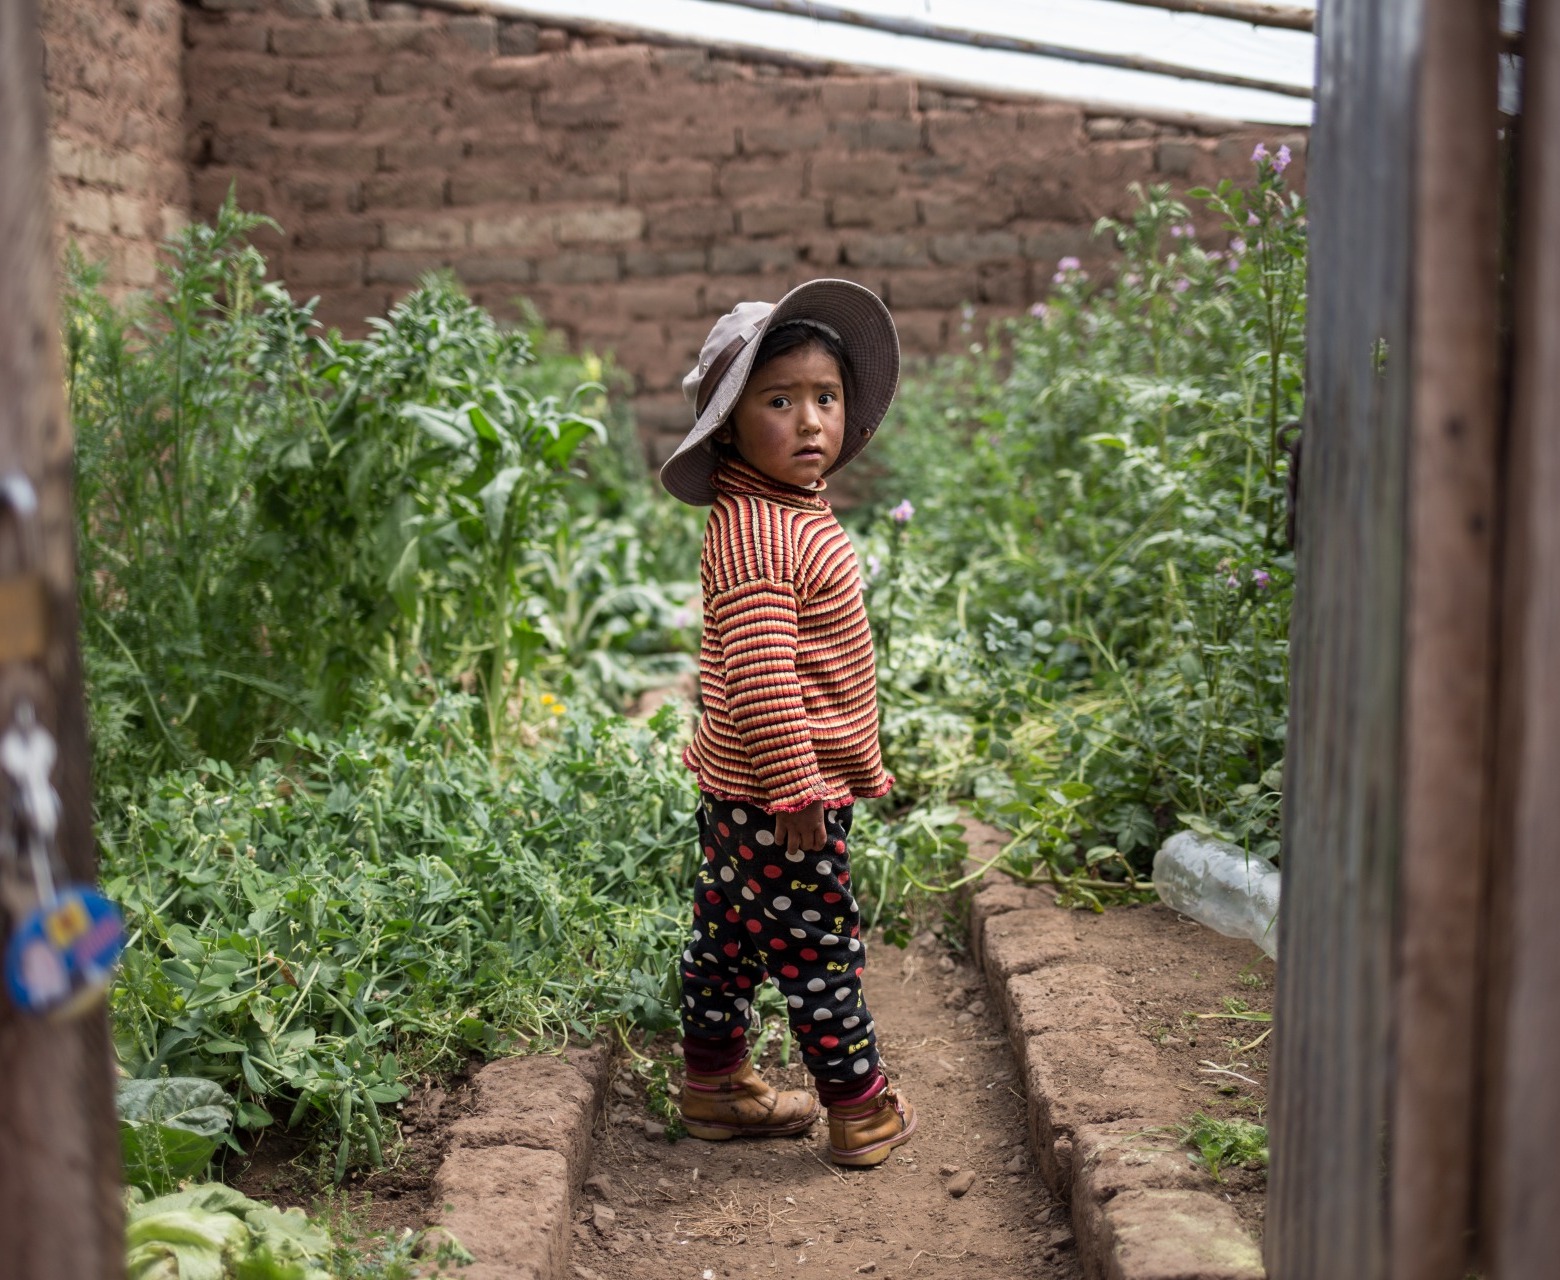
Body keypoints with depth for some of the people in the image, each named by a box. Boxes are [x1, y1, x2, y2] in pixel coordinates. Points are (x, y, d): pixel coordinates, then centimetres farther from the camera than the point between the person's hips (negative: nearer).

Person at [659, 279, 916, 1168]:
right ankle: (861, 1109, 16)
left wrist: (839, 769, 23)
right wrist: (795, 791, -25)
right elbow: (758, 676, -27)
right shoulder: (755, 534, -23)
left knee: (731, 933, 19)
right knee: (818, 948, 3)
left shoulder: (794, 513, 10)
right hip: (776, 793, -10)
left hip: (743, 792, 10)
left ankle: (715, 1083, 33)